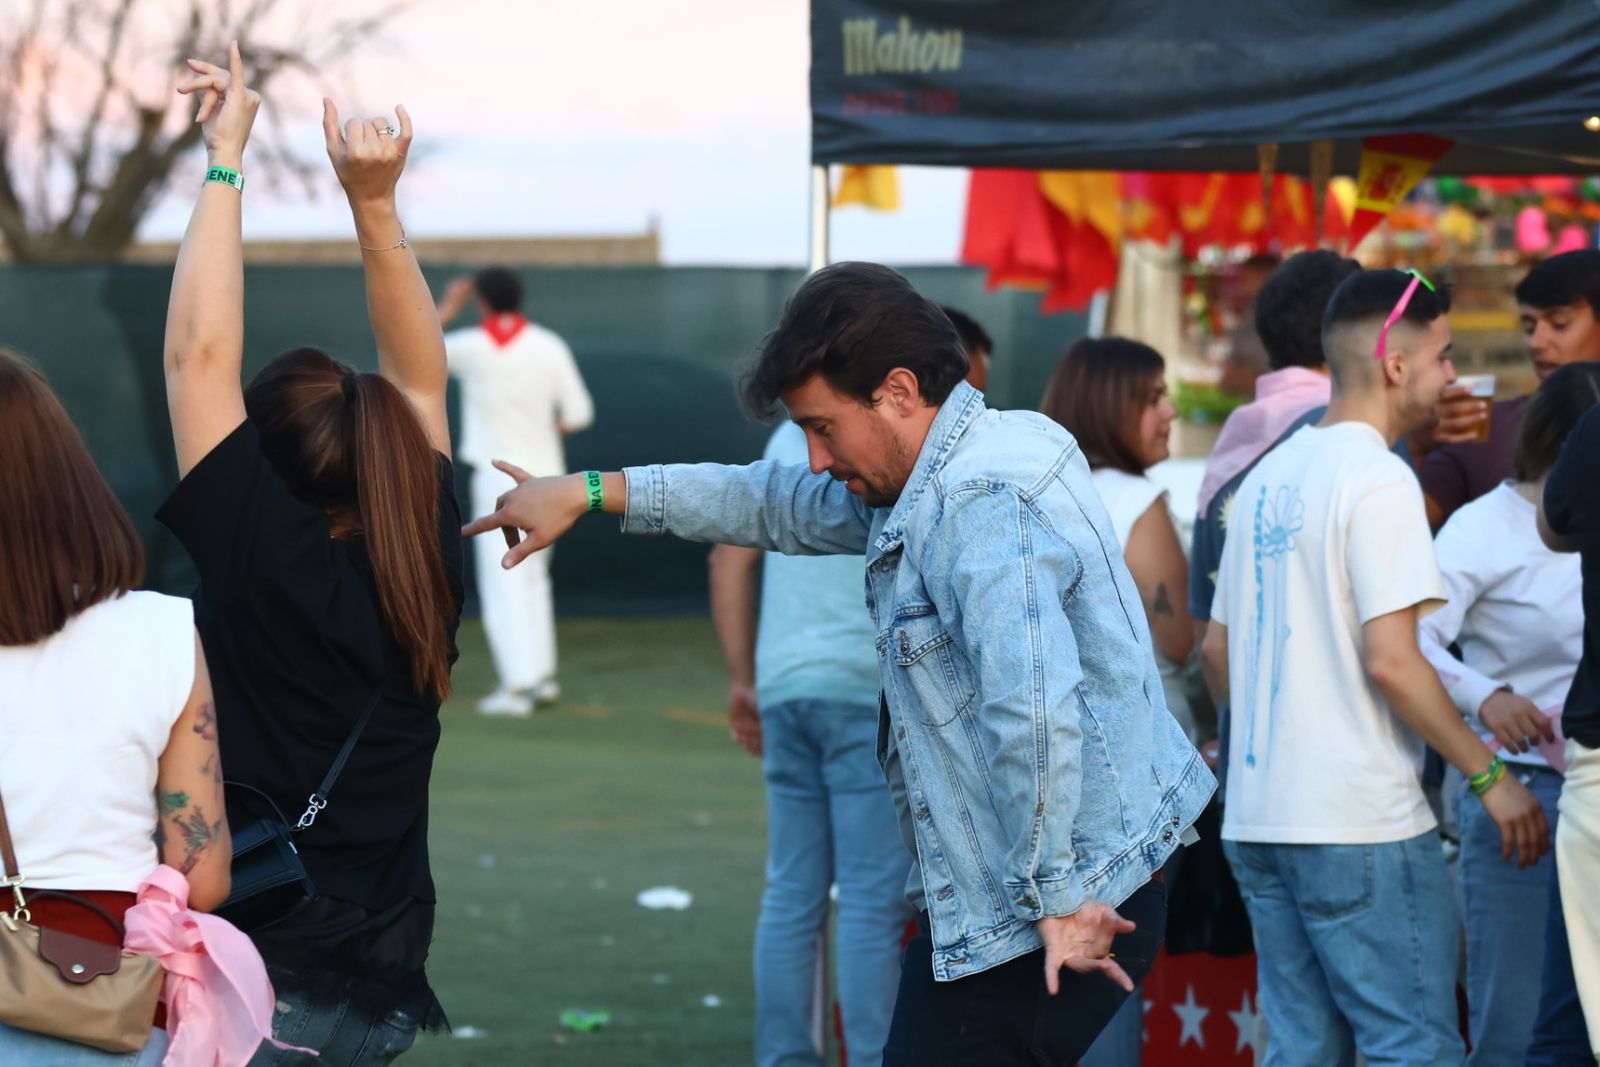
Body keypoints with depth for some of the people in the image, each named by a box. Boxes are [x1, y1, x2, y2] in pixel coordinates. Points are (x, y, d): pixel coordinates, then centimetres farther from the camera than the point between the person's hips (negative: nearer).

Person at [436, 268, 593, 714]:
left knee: (503, 582, -5)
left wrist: (448, 307, 20)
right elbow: (579, 413, -2)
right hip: (545, 472, 4)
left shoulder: (471, 347, -8)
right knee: (533, 576, 19)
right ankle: (542, 674, 22)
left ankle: (517, 687, -12)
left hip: (498, 475, -4)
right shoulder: (549, 347, -2)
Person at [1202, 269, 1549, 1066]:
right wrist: (1489, 774, -11)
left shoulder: (1268, 477, 14)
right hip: (1361, 821, -8)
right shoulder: (1377, 479, -12)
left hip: (1259, 819, 9)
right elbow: (1390, 660, -19)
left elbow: (1217, 650, 18)